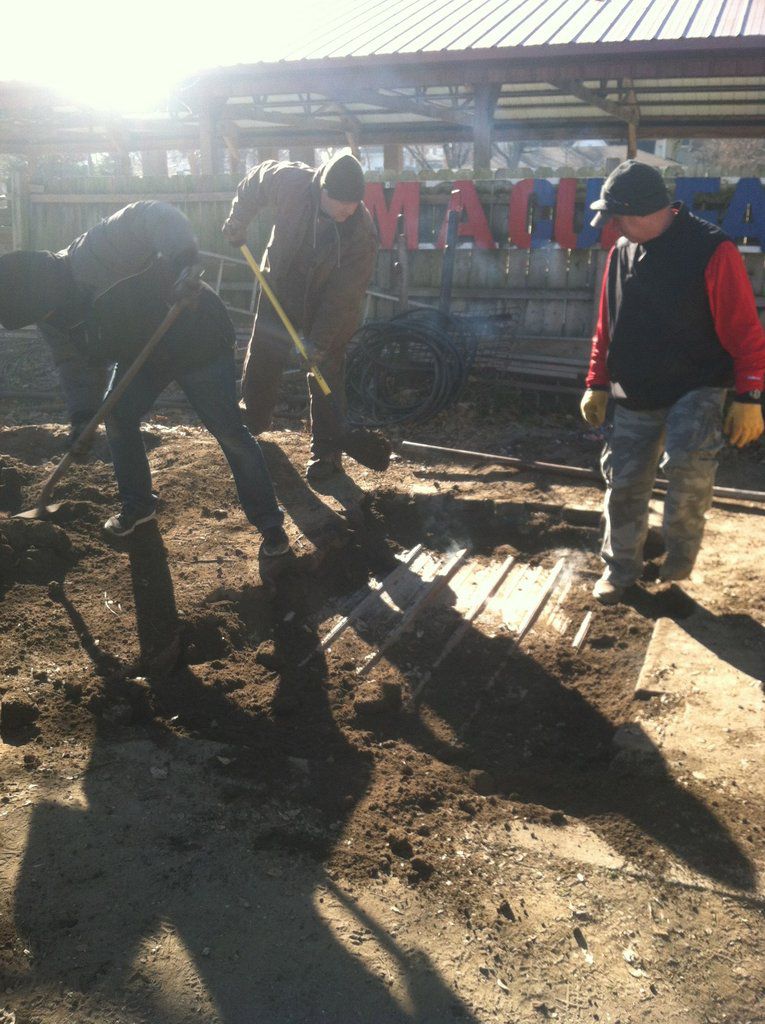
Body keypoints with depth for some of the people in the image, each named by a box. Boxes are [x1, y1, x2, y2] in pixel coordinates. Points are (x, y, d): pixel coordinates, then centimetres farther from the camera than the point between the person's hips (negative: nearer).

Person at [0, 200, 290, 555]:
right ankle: (138, 503, 28)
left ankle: (269, 522, 6)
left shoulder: (93, 254, -32)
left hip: (197, 340, -8)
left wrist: (181, 259, -56)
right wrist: (81, 414, -8)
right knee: (117, 419, 6)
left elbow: (157, 217, -41)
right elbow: (73, 362, 5)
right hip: (139, 353, 8)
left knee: (229, 432, -6)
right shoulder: (54, 318, -5)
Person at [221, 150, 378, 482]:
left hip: (329, 308, -3)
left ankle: (326, 452, 10)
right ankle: (253, 421, 39)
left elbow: (343, 296, -26)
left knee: (326, 378, -2)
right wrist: (237, 221, 3)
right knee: (261, 360, 15)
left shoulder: (362, 232, -30)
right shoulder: (290, 181, -26)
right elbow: (255, 179, -1)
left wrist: (321, 341, -25)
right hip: (280, 289, 3)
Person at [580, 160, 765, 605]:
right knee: (624, 483, 7)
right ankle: (621, 568, 25)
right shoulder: (622, 253, 5)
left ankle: (682, 546, -4)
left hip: (697, 389, -5)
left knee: (687, 460, -29)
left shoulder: (712, 250, -14)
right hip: (634, 397, 6)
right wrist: (597, 385, 11)